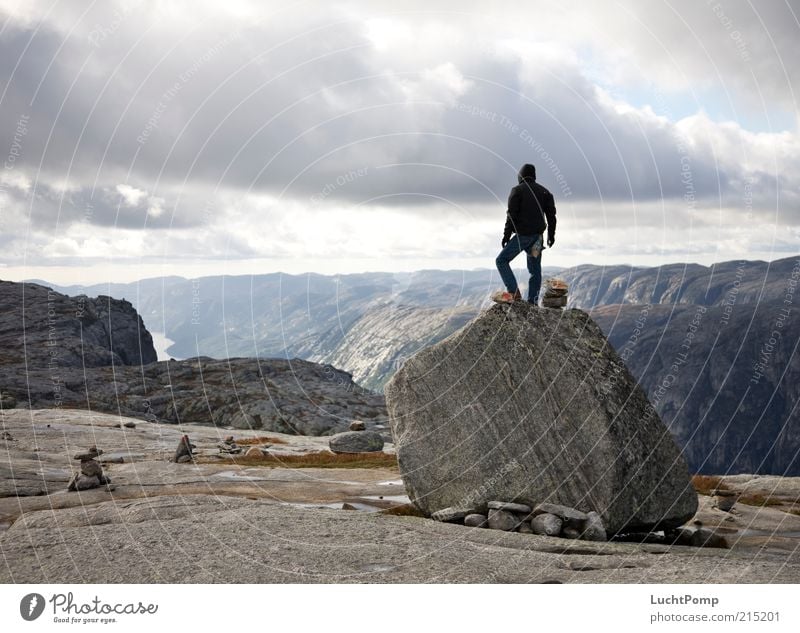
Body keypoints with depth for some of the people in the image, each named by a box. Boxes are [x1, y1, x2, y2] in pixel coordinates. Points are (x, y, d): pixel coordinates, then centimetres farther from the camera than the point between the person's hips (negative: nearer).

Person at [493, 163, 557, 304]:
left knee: (502, 260, 1)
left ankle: (513, 292, -13)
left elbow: (512, 215, -10)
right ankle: (533, 301, 8)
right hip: (538, 237, 6)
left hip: (522, 235, -6)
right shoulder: (544, 192, 13)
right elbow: (551, 214, 11)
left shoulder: (517, 191, -4)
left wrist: (507, 235, -6)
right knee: (535, 269, 11)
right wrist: (551, 234, 17)